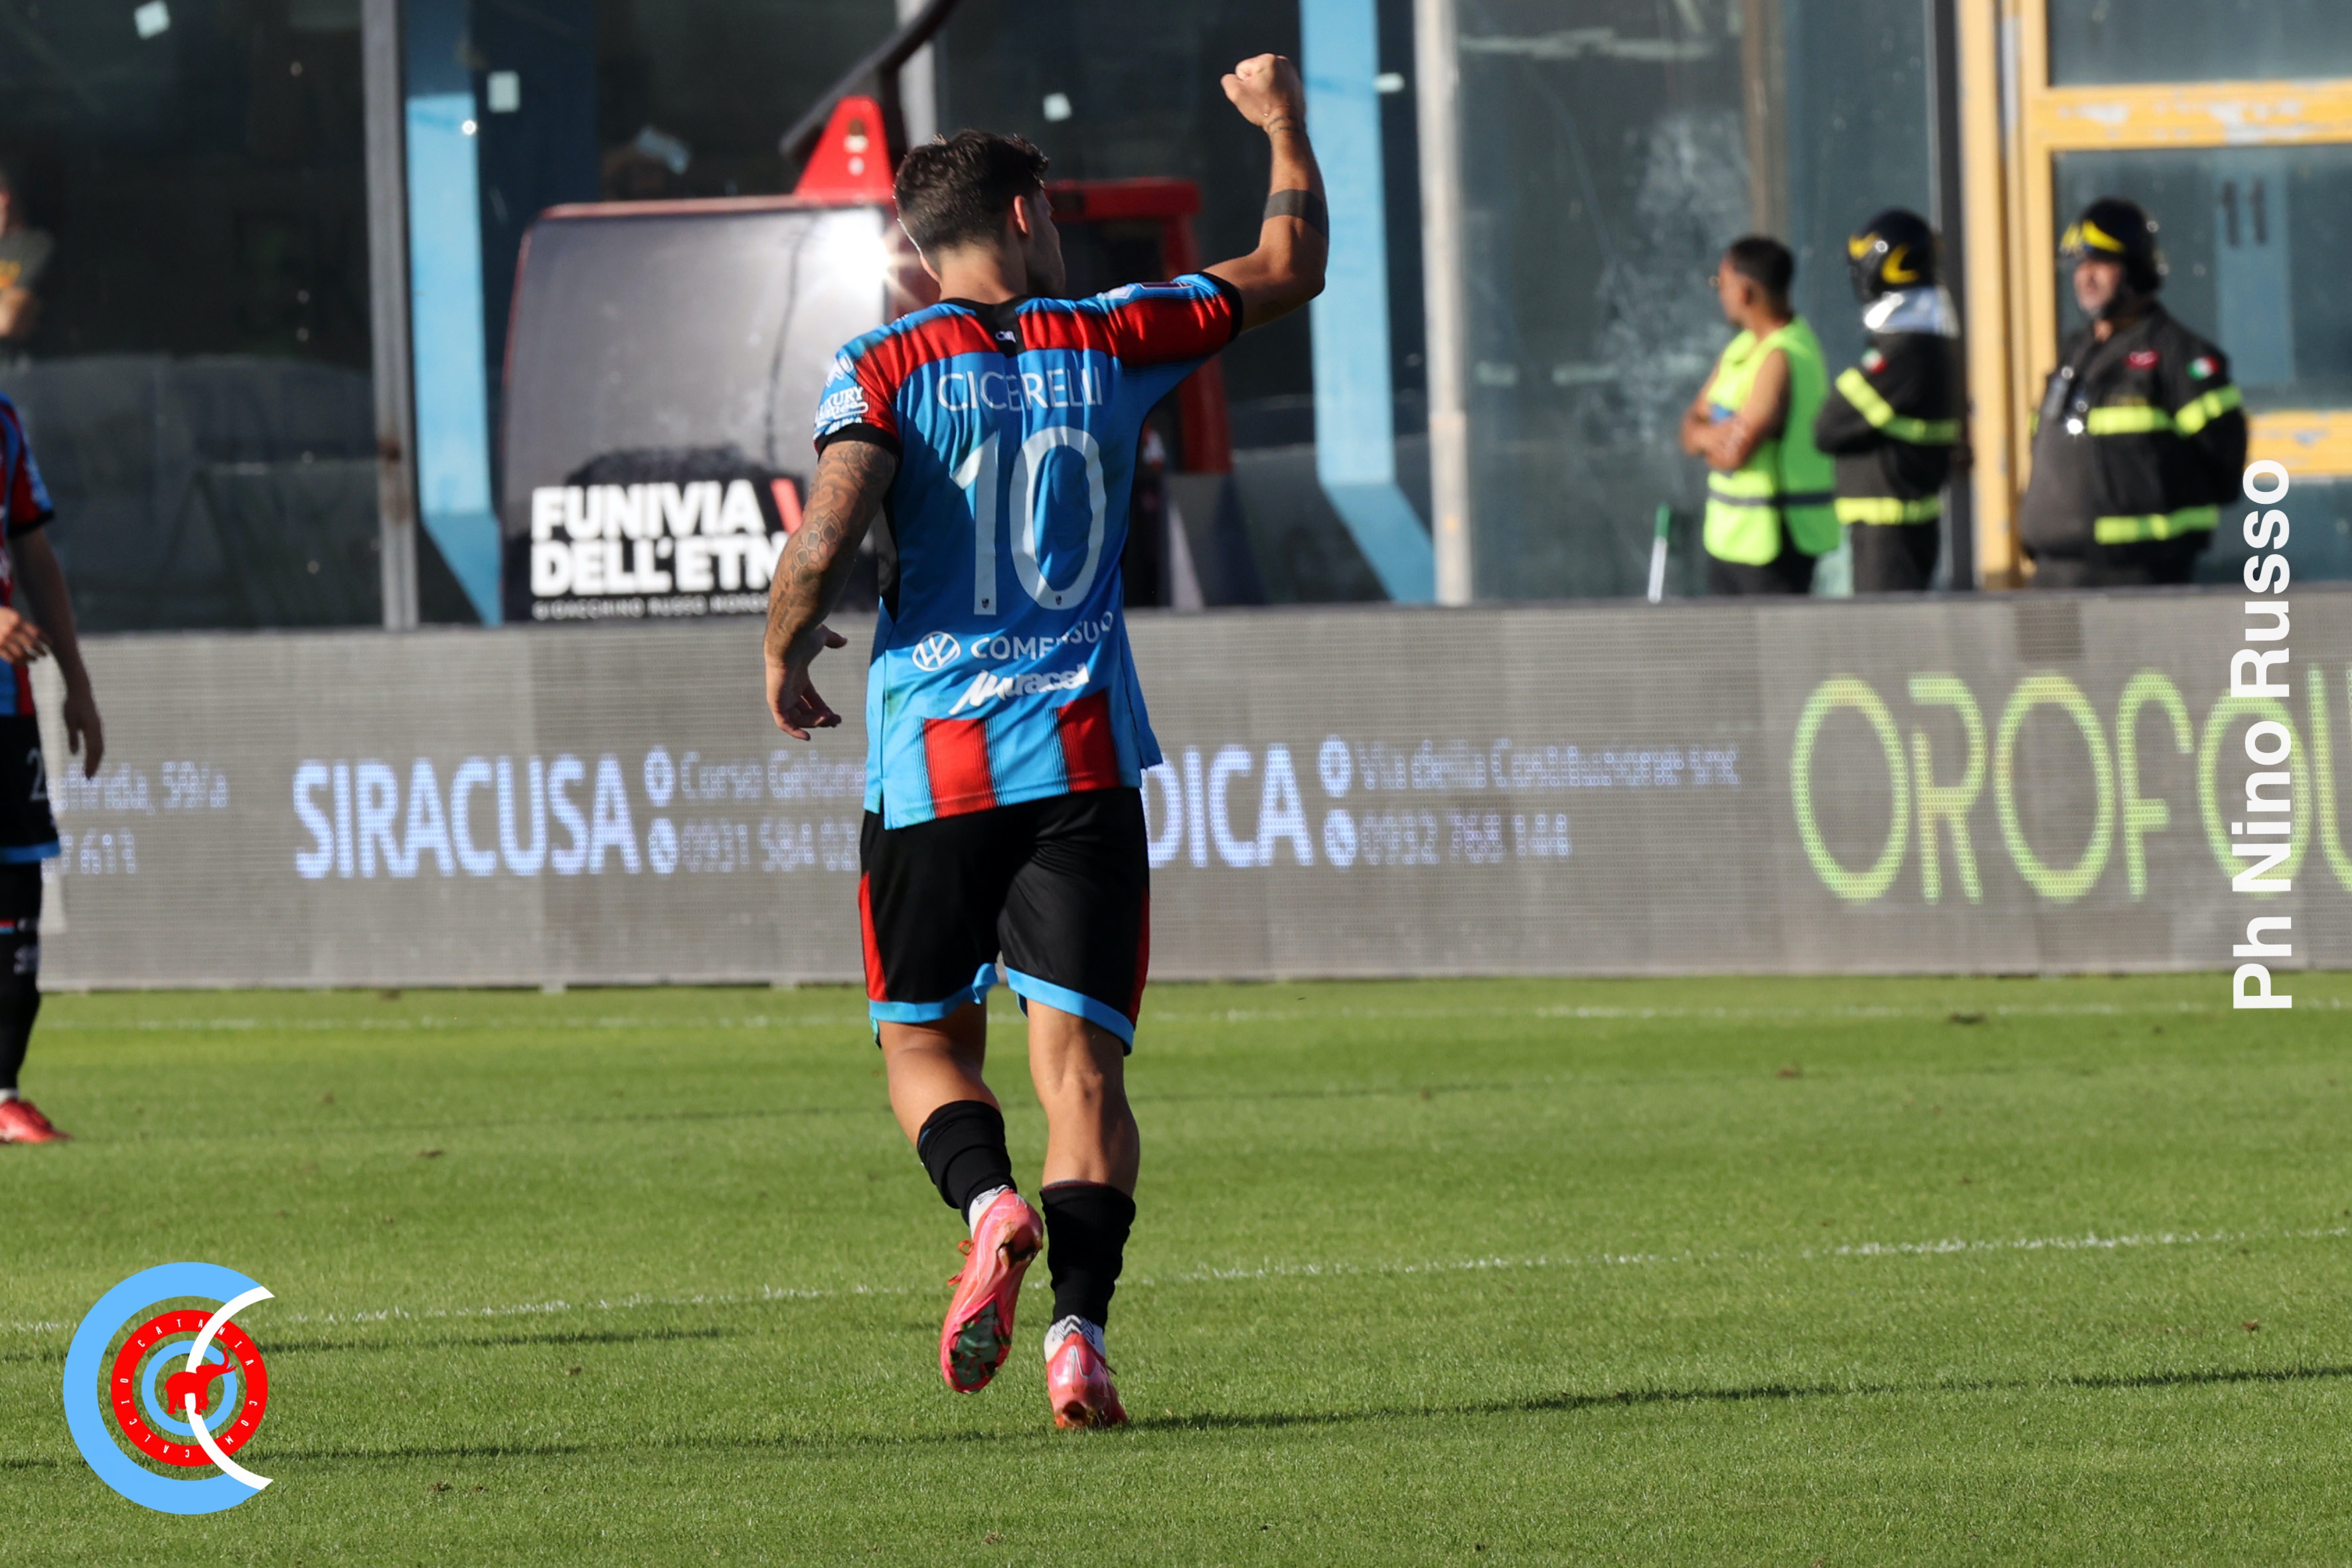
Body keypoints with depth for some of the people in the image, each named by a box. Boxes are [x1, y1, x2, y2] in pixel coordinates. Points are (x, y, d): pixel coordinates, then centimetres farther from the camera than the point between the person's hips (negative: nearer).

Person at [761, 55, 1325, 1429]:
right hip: (1082, 759, 1)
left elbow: (824, 550, -13)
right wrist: (1287, 128, 37)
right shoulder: (1109, 341, 6)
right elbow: (1292, 271, 21)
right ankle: (1079, 1324, -19)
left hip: (929, 760, -1)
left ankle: (988, 1203, -18)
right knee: (1081, 1058, -2)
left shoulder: (885, 371, 0)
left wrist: (786, 656, 7)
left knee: (926, 1043, 13)